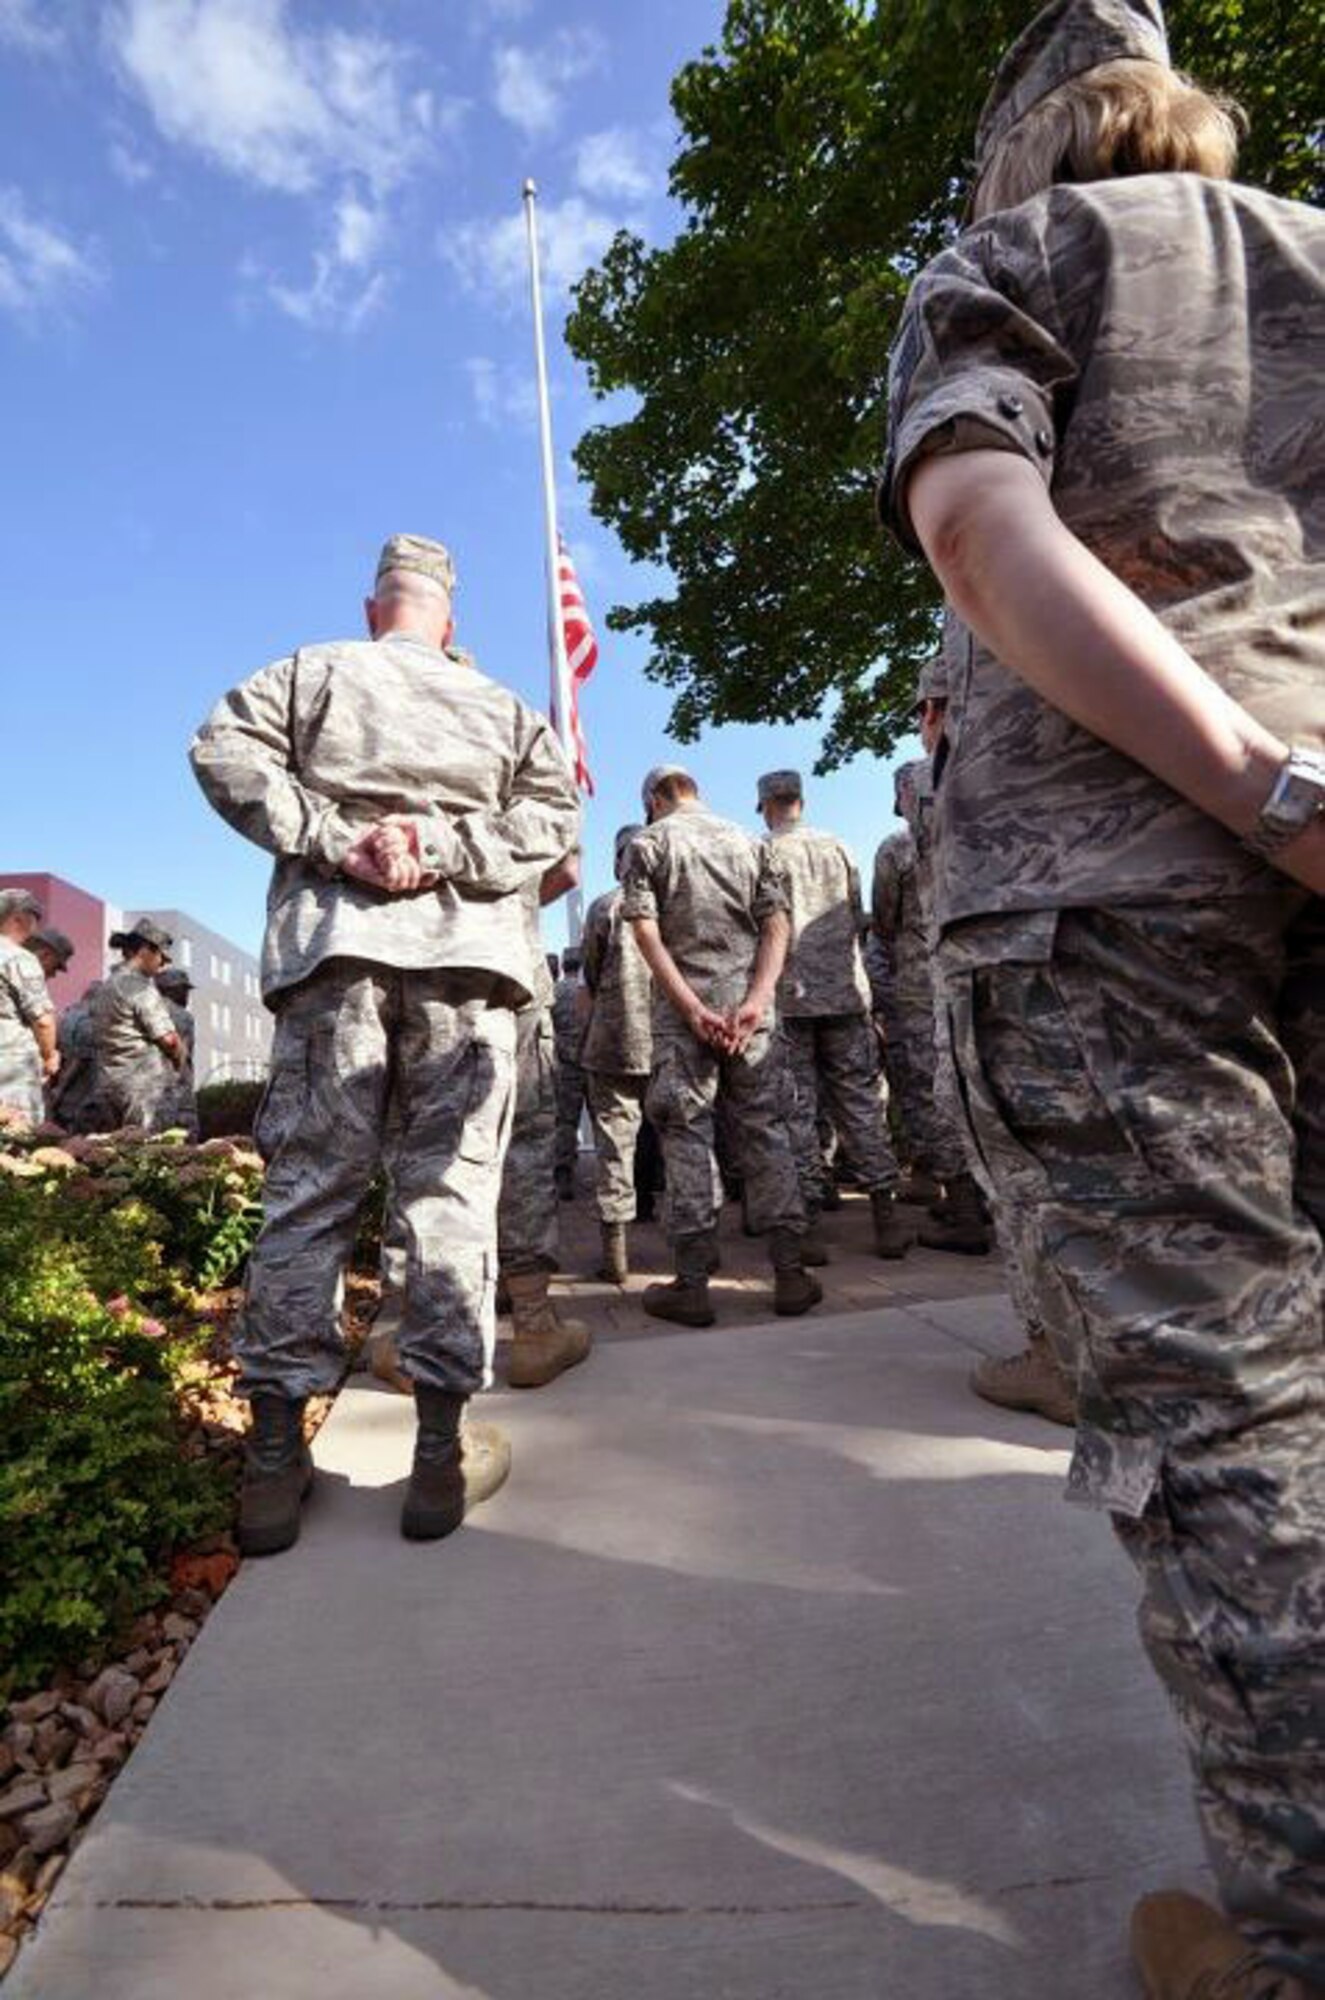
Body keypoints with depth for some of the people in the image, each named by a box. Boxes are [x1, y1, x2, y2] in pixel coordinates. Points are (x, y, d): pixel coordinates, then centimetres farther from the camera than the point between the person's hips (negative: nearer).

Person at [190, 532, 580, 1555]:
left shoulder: (317, 670, 18)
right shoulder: (504, 705, 21)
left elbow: (224, 748, 4)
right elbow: (553, 813, 8)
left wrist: (334, 841, -2)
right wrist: (444, 846, -2)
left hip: (337, 945, 0)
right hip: (465, 955, 1)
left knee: (308, 1190, 2)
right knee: (452, 1191, 0)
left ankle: (274, 1458, 5)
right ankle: (443, 1450, 4)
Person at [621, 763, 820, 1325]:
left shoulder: (648, 843, 5)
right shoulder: (750, 842, 15)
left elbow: (646, 932, -7)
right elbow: (777, 924, 3)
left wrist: (692, 1007, -11)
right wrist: (757, 999, -7)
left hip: (682, 1005, -3)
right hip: (750, 1003, 3)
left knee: (686, 1134, 1)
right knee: (764, 1131, 7)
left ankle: (692, 1283, 3)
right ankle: (790, 1272, 9)